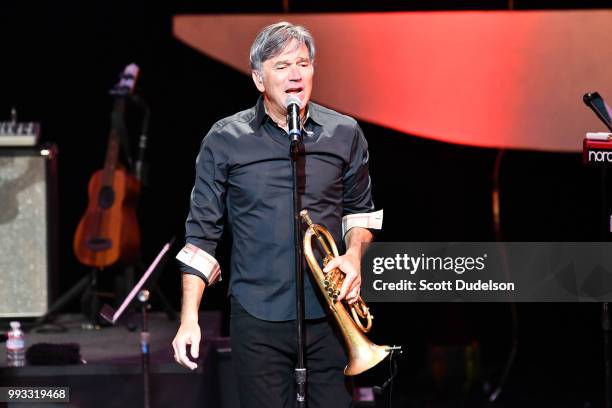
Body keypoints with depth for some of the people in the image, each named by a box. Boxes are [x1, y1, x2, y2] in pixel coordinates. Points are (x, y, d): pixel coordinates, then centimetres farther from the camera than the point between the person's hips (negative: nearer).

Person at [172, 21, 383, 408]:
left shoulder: (345, 134, 5)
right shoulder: (225, 141, 0)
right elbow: (202, 232, 3)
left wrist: (354, 255, -3)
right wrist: (189, 318, -4)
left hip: (330, 315, 1)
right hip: (258, 319, -1)